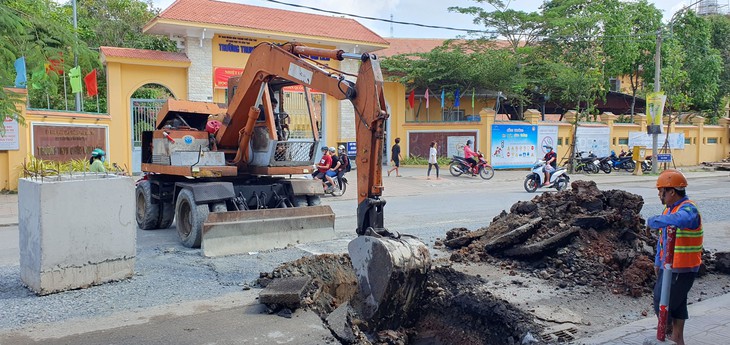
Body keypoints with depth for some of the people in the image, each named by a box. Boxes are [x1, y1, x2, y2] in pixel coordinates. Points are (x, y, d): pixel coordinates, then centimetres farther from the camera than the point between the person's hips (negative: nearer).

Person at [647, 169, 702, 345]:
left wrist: (654, 220, -33)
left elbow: (678, 220, -47)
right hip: (668, 266, 9)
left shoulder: (688, 209, -20)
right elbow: (662, 237, 16)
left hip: (681, 269, -9)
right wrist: (658, 262, 19)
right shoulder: (669, 208, 9)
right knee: (677, 303, 18)